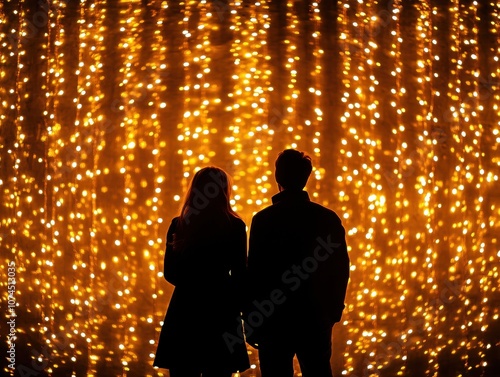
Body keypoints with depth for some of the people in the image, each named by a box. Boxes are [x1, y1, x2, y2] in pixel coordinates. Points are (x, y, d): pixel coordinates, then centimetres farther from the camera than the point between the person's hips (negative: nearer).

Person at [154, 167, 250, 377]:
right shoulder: (234, 226, -5)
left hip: (185, 310, 2)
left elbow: (170, 273, 6)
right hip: (220, 311, -2)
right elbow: (239, 275, -5)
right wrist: (237, 307, 9)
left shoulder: (179, 225, 1)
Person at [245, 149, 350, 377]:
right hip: (316, 318, 3)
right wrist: (333, 311, 16)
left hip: (275, 319, -3)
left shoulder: (263, 219, -10)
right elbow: (341, 270, 4)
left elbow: (254, 272, -11)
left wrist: (251, 322, -3)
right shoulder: (328, 219, -1)